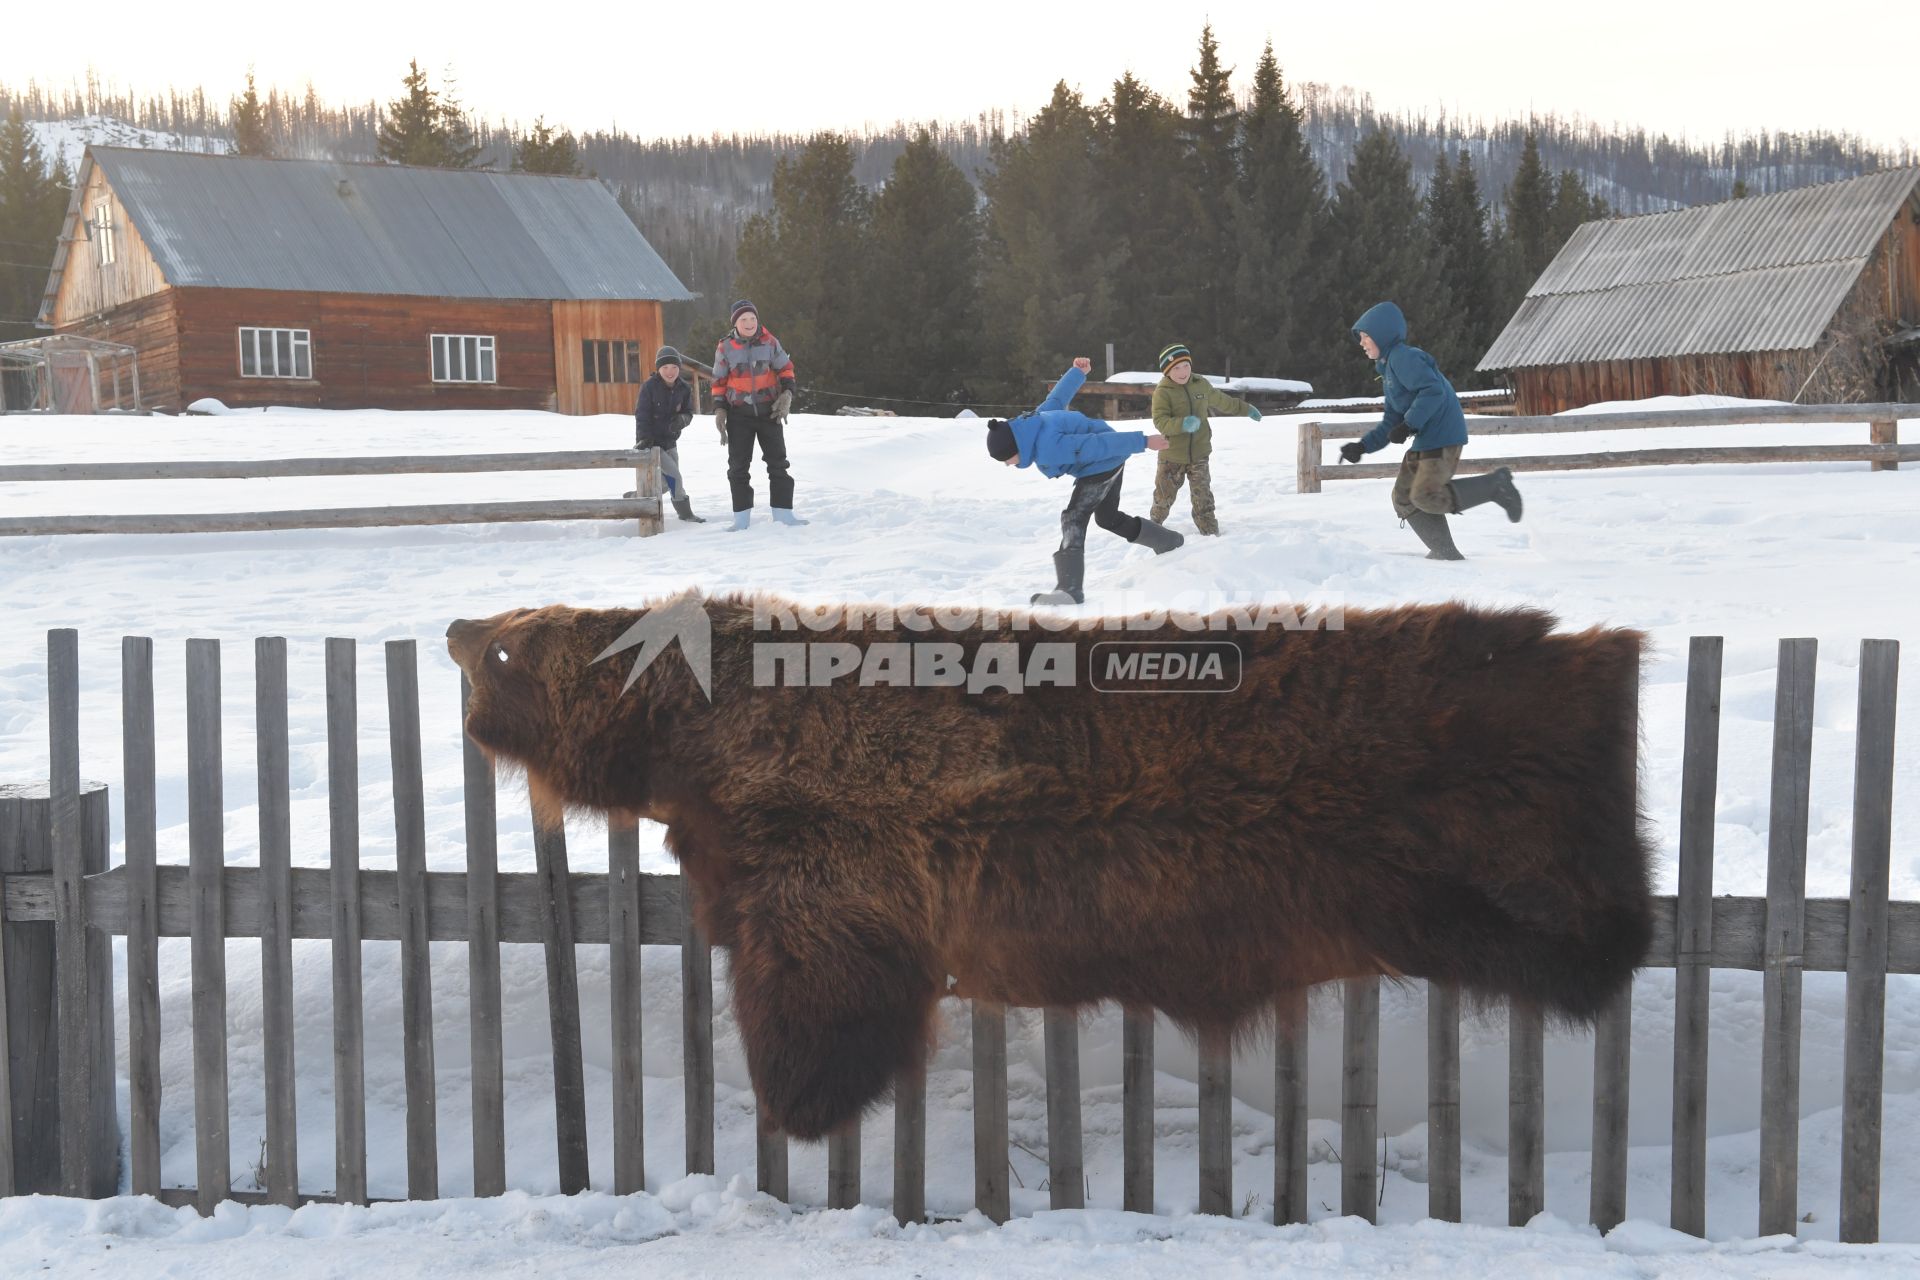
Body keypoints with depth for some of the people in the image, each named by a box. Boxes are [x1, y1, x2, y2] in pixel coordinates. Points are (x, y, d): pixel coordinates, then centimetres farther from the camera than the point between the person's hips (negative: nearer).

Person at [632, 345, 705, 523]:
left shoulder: (684, 388, -1)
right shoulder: (649, 386, -15)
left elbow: (688, 412, 6)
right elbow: (642, 415, -15)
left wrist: (682, 419, -18)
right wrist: (644, 439, -25)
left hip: (670, 442, 6)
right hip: (651, 442, -6)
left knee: (667, 482, 12)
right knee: (674, 475, -16)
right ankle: (684, 512, -1)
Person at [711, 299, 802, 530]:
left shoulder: (769, 342, -2)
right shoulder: (725, 348, -3)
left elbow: (785, 368, 6)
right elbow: (719, 382, 4)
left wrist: (786, 394, -8)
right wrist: (719, 410, -2)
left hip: (769, 411, 0)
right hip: (739, 414, 0)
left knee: (777, 462, 3)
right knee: (738, 467, 1)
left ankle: (782, 513, 9)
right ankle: (741, 518, 7)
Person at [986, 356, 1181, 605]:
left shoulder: (1048, 449, -34)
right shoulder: (1033, 422, -6)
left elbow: (1097, 444, -33)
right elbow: (1057, 398, 12)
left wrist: (1143, 441, -29)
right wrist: (1077, 372, 29)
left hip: (1104, 463, -10)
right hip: (1110, 461, 10)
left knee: (1073, 519, -19)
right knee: (1108, 518, 25)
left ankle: (1069, 589, -28)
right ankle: (1170, 542, 41)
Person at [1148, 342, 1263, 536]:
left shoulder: (1201, 385, 1)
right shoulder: (1162, 392, -15)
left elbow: (1221, 401, 19)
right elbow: (1160, 421, -24)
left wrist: (1245, 409, 29)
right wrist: (1182, 424, -41)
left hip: (1199, 453, 3)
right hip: (1172, 456, -3)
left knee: (1203, 496, 4)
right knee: (1164, 495, 9)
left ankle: (1209, 528, 13)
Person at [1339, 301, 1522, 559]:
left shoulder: (1403, 357, -9)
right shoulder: (1389, 370, 22)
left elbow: (1433, 390, -22)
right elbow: (1391, 423, 22)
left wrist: (1409, 425, -25)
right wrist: (1362, 446, 10)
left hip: (1443, 437, -10)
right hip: (1424, 441, 10)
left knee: (1426, 497, -19)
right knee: (1404, 497, 8)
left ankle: (1495, 485, -5)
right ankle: (1445, 553, 11)